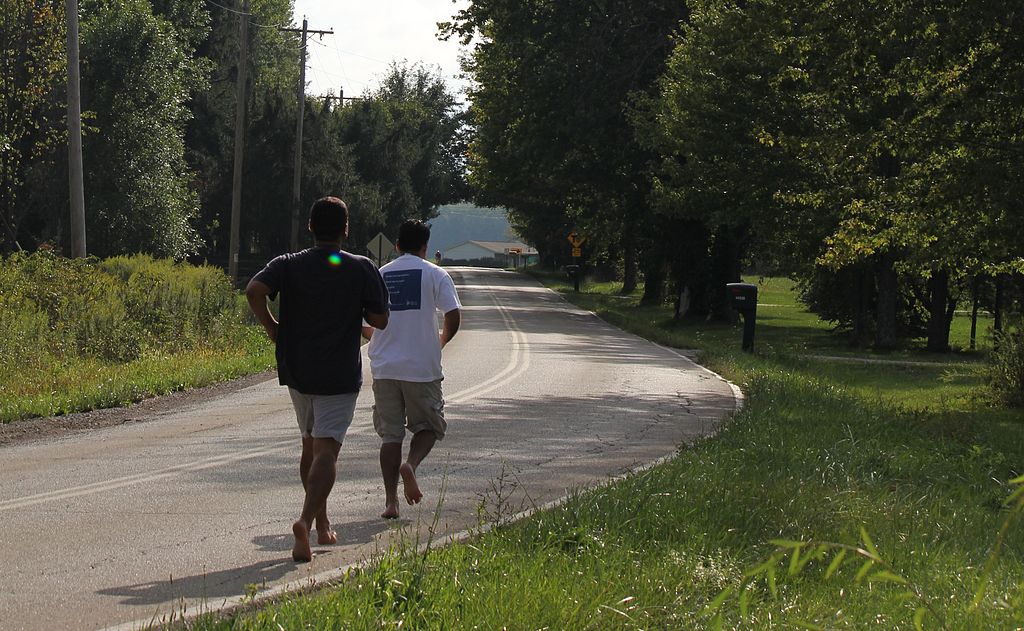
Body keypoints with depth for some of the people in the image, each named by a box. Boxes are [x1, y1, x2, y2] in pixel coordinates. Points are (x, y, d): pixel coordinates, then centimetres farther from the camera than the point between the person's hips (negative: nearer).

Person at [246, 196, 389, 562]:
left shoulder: (288, 265, 1)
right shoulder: (363, 269, -3)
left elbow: (254, 290, -16)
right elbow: (380, 320, -4)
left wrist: (271, 327, -2)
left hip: (296, 370, 3)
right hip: (339, 376, -3)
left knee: (311, 444, 20)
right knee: (327, 449, -8)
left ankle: (322, 523, 29)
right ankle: (306, 520, -29)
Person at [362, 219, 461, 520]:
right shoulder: (435, 274, 0)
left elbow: (364, 325, 10)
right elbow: (453, 316, -9)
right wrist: (442, 340, 11)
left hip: (384, 367, 2)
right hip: (422, 367, -2)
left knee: (390, 433, 7)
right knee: (428, 426, 13)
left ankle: (390, 500, 1)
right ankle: (411, 464, -17)